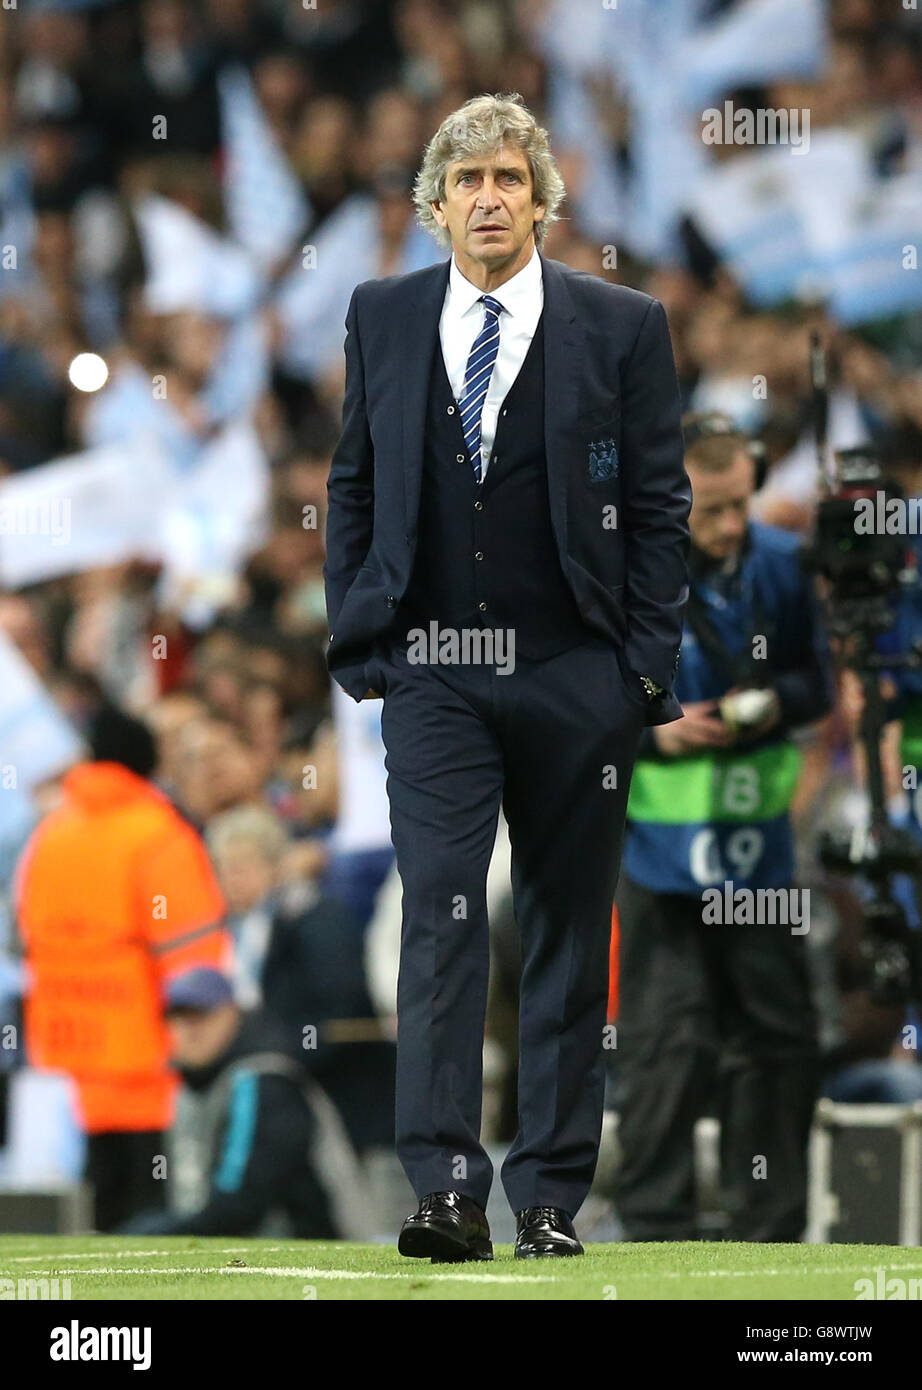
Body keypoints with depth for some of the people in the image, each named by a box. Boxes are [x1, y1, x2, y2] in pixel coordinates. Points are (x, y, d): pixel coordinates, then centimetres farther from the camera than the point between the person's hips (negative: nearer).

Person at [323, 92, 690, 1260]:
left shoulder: (621, 328, 1)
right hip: (434, 672, 0)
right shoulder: (382, 319, 8)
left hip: (576, 677, 0)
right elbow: (353, 486, 13)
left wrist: (648, 664, -4)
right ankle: (447, 1190, -16)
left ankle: (551, 1194, 12)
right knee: (441, 919, -11)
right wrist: (355, 639, 5)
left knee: (568, 933, 5)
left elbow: (661, 504, 2)